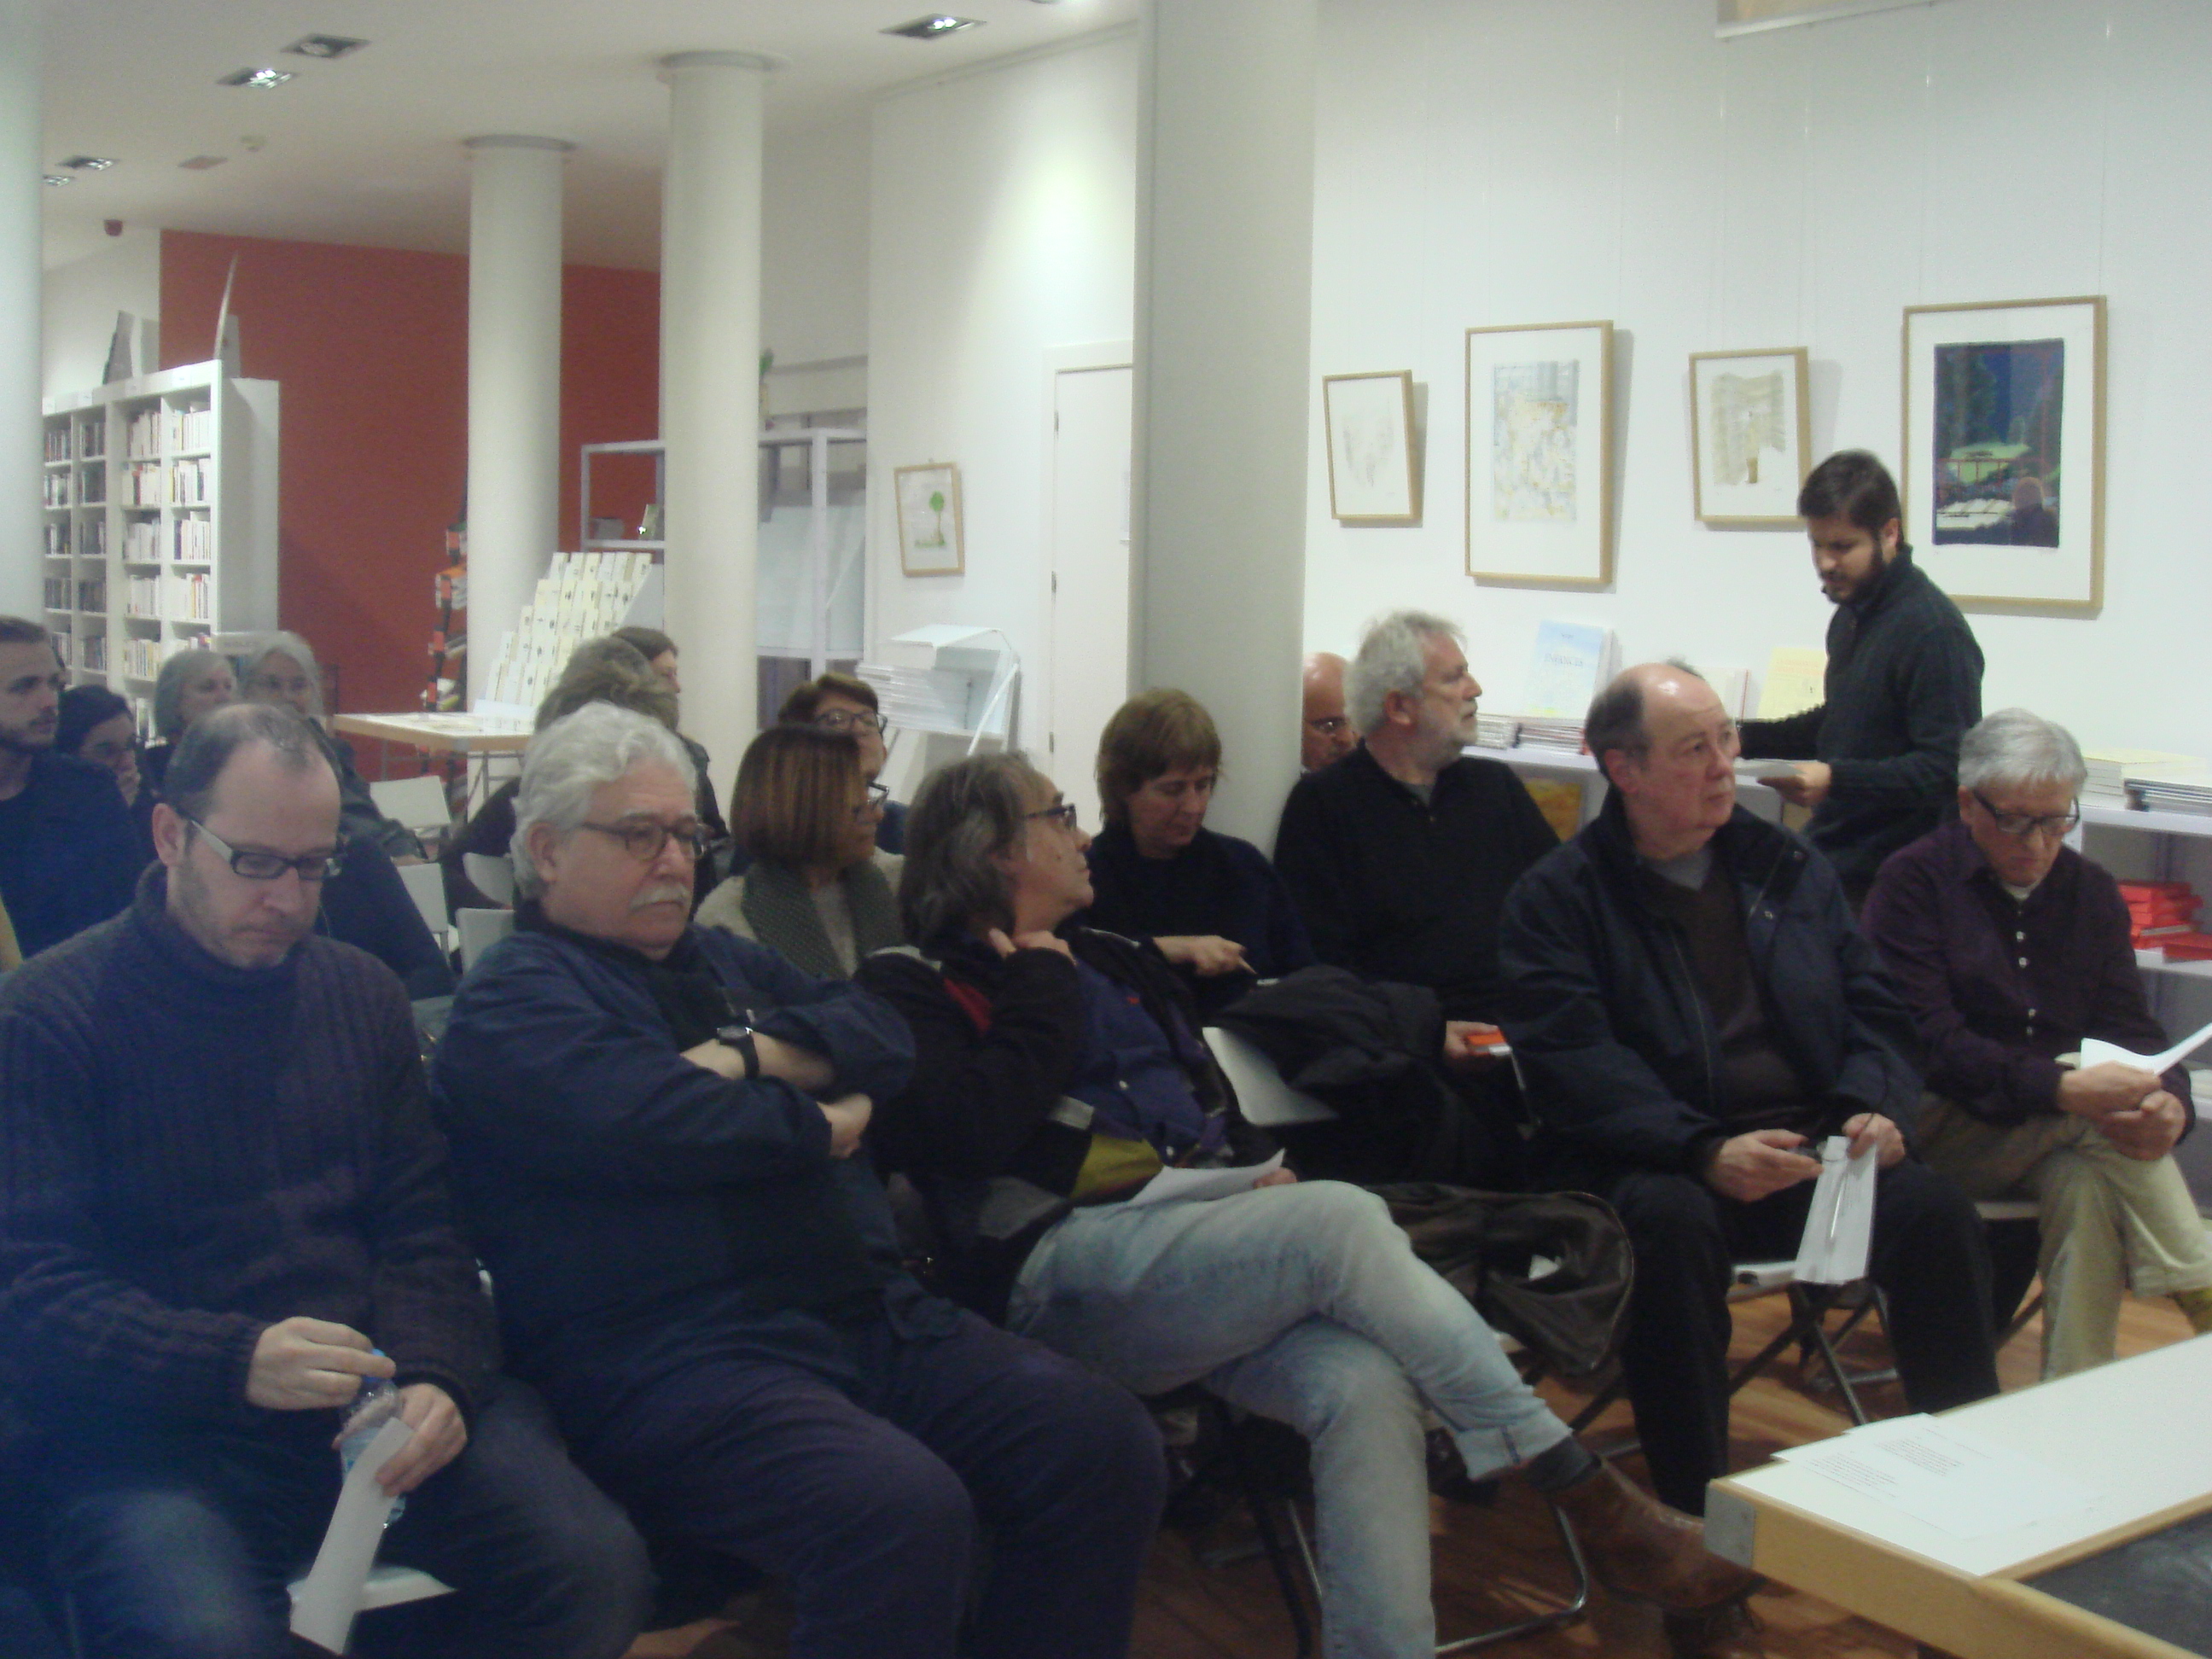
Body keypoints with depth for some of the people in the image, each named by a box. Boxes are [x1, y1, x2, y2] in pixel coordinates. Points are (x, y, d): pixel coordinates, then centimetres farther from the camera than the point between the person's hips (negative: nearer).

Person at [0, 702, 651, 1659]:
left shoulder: (363, 996, 15)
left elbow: (422, 1231, 12)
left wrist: (433, 1380, -9)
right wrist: (235, 1363, -24)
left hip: (374, 1396, 5)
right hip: (152, 1431, -4)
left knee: (598, 1568, -18)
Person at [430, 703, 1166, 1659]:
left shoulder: (723, 961, 26)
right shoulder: (511, 999, 2)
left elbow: (883, 1036, 13)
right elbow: (657, 1125, -17)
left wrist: (749, 1054, -5)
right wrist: (819, 1124, -1)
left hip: (873, 1319, 8)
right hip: (679, 1358, -7)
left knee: (1108, 1442, -11)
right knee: (904, 1510, -33)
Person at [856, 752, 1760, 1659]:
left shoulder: (1106, 962, 25)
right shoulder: (916, 985, 3)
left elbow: (1210, 1098, 29)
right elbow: (968, 1133, -16)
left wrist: (1254, 1170, 7)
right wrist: (1043, 993, -4)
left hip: (1194, 1229, 7)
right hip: (1059, 1269, -7)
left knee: (1364, 1385, -27)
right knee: (1345, 1220, -29)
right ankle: (1585, 1491, -20)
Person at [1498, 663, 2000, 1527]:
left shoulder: (1788, 867, 17)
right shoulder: (1556, 897, 1)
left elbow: (1875, 1010, 17)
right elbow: (1571, 1063, -11)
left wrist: (1876, 1107, -6)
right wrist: (1706, 1152, -23)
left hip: (1809, 1148, 4)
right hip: (1654, 1162, -4)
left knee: (1933, 1208, -23)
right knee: (1672, 1220, -36)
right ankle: (1695, 1502, -24)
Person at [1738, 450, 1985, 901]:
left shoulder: (1932, 629, -17)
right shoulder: (1851, 615, 14)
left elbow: (1949, 769, -22)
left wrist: (1836, 779, -30)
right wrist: (1746, 738, 14)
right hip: (1830, 864, 9)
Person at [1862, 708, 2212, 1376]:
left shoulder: (2091, 891, 14)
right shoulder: (1913, 882, -4)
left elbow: (2132, 1030, 6)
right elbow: (1927, 1043, -16)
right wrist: (2064, 1089, -29)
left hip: (2058, 1141, 4)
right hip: (1941, 1129, -4)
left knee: (2088, 1188, -30)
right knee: (2101, 1123, -27)